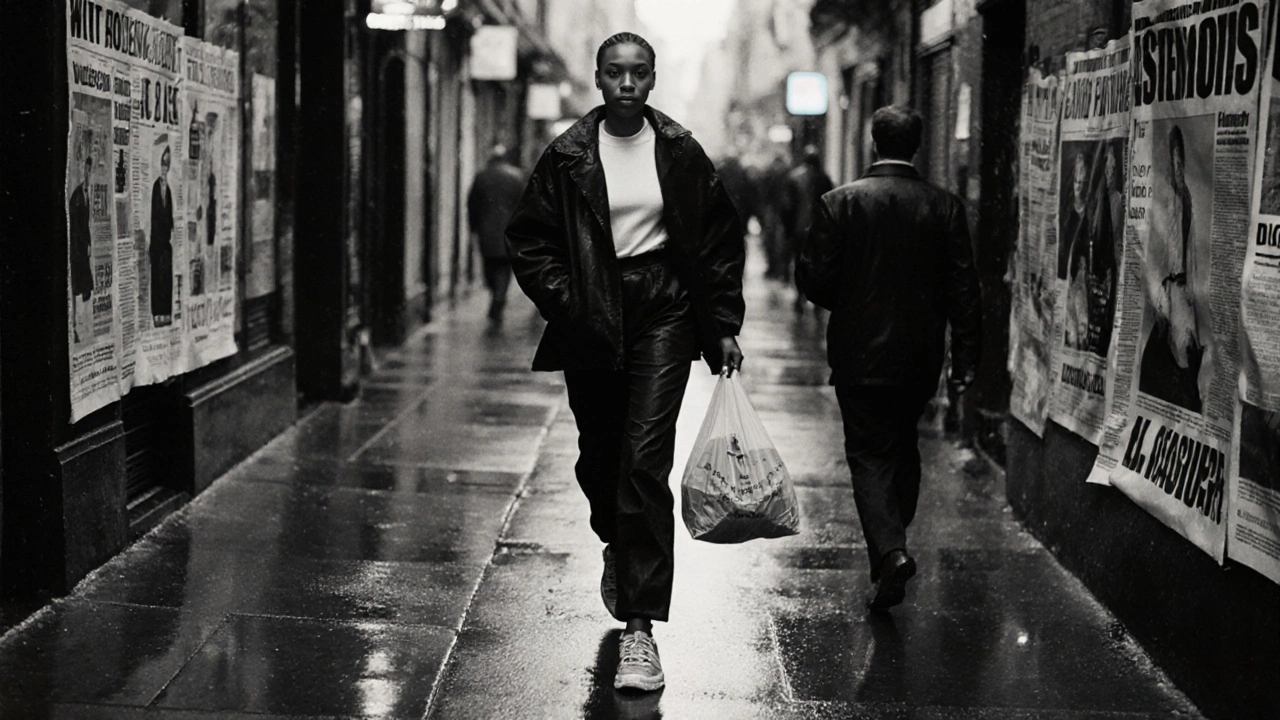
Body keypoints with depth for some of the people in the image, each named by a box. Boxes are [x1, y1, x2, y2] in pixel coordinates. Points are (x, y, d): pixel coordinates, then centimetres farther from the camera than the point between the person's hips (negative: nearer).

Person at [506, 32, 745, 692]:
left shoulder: (680, 154, 2)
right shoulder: (568, 156, 1)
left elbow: (722, 240, 8)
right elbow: (528, 239, 5)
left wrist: (724, 327, 5)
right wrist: (564, 301, -8)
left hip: (662, 314, -1)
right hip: (590, 322, 2)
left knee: (645, 462, -12)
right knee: (598, 457, 12)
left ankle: (640, 627, -12)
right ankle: (618, 549, 47)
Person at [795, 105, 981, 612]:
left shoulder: (841, 202, -8)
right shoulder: (944, 207, -2)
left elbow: (813, 278, -8)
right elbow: (963, 289, -3)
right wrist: (965, 359, 1)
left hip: (860, 353, -3)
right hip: (920, 356, 3)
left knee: (869, 454, 1)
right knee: (903, 446, 19)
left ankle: (889, 550, -17)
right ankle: (890, 543, 27)